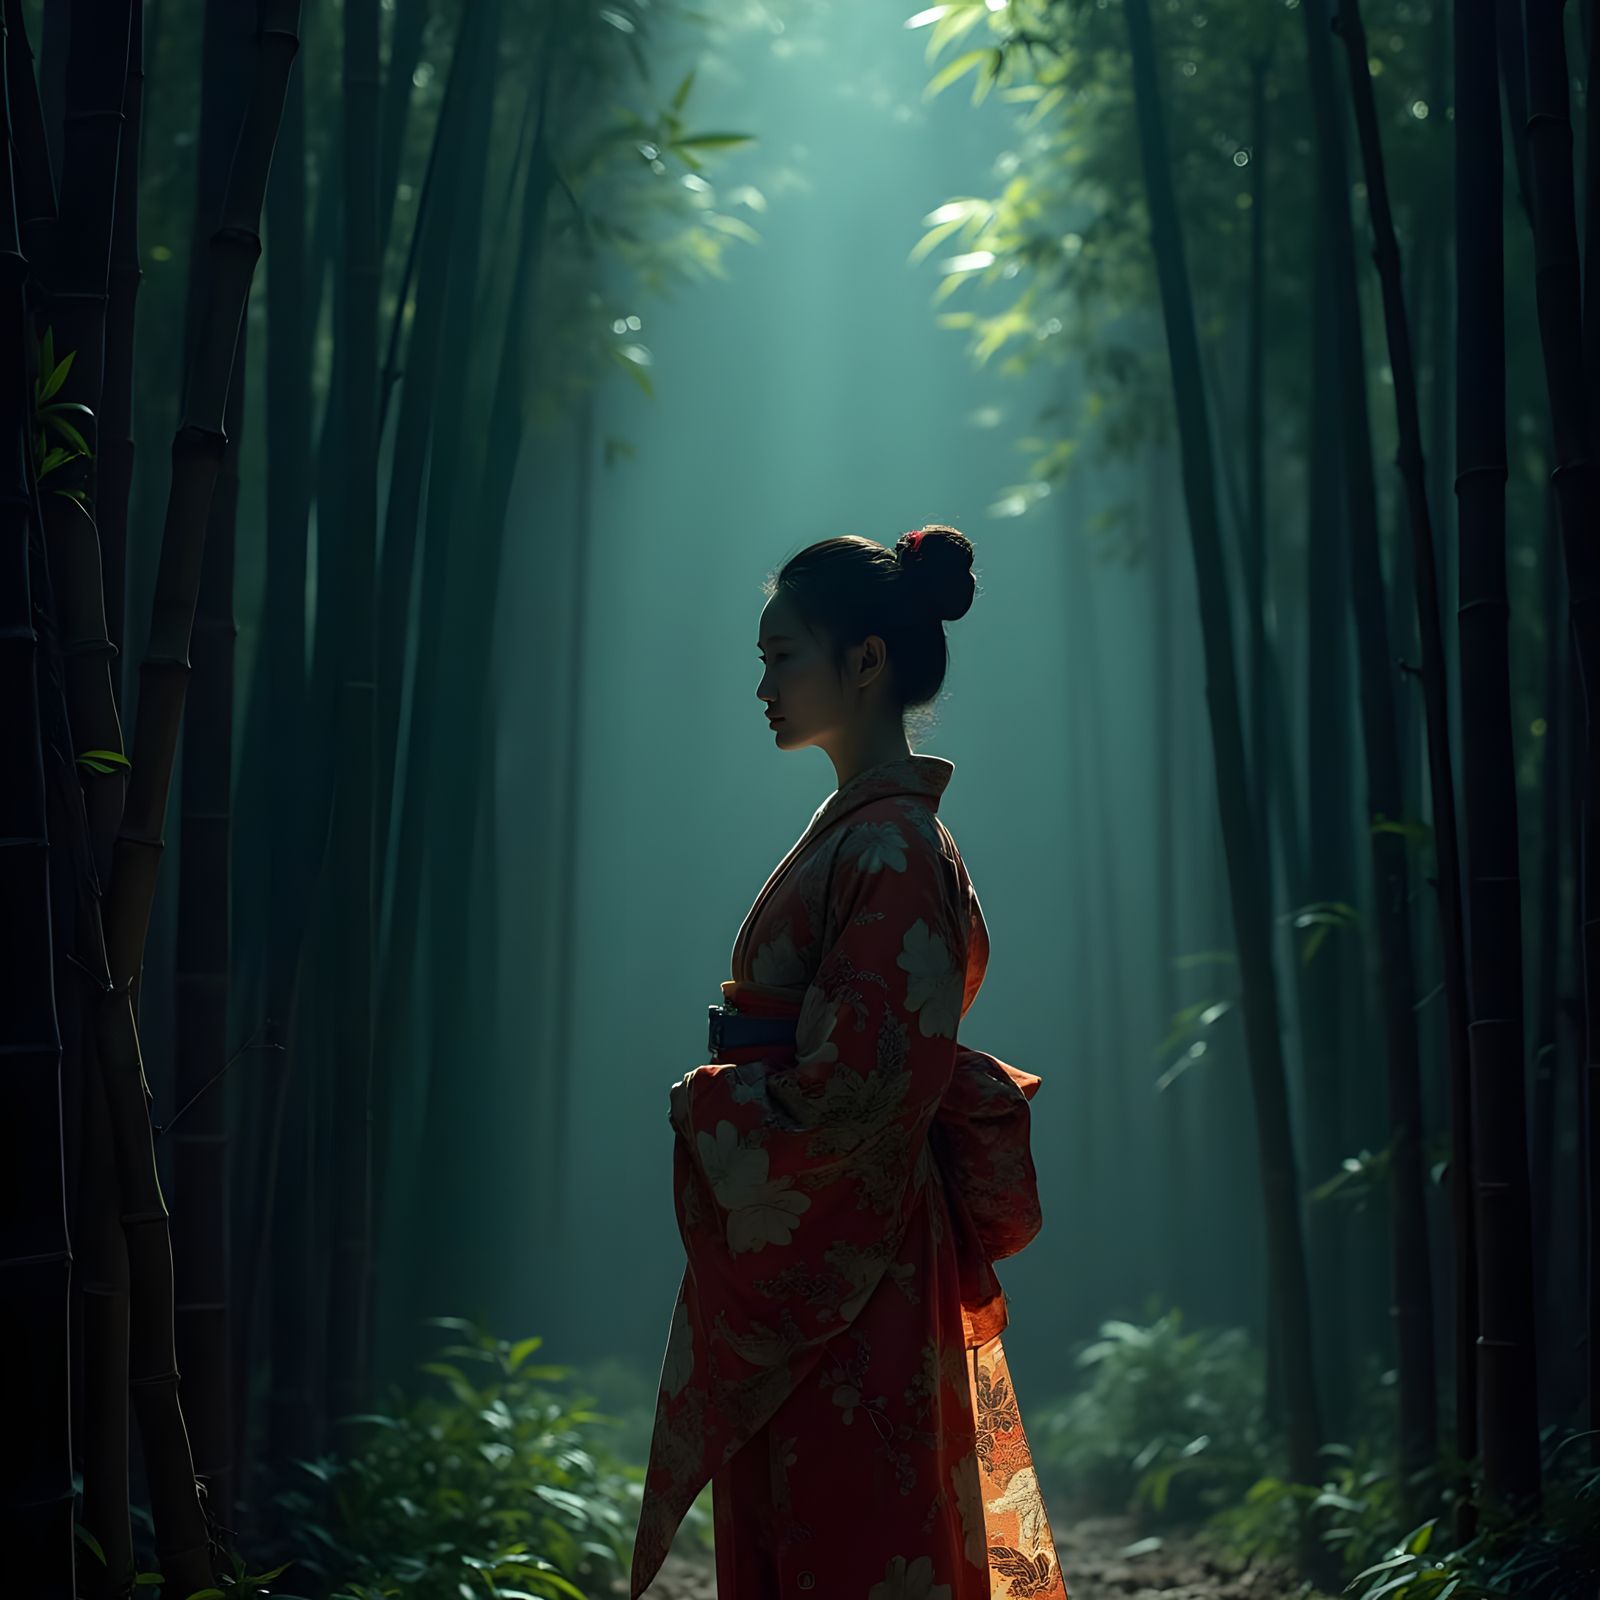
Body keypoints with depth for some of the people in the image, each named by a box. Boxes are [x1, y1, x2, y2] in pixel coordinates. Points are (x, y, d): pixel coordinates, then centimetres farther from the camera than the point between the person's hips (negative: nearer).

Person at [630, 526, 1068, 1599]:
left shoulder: (890, 846, -16)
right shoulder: (856, 826, 13)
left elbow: (857, 1090, -22)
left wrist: (706, 1105, -8)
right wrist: (724, 1093, 8)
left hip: (842, 1259, -10)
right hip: (798, 1261, 10)